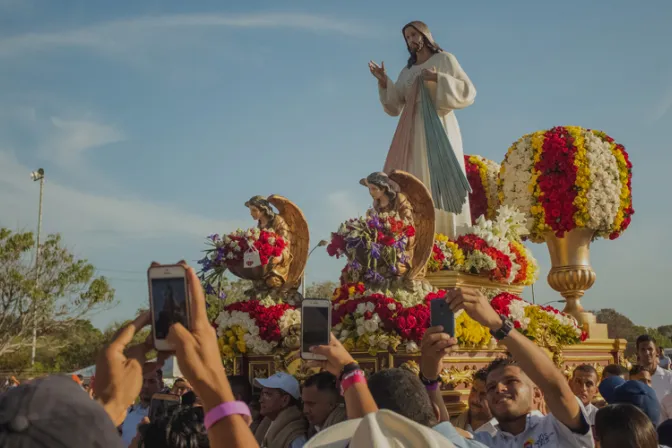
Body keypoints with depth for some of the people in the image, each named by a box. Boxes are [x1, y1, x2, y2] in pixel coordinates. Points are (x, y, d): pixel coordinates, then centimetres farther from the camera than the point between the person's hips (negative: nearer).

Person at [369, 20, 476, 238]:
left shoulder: (445, 59, 7)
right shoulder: (407, 71, 20)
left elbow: (468, 92, -2)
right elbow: (394, 107, 14)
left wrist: (438, 78, -12)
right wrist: (384, 82, 0)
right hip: (412, 132, 5)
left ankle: (445, 237, -15)